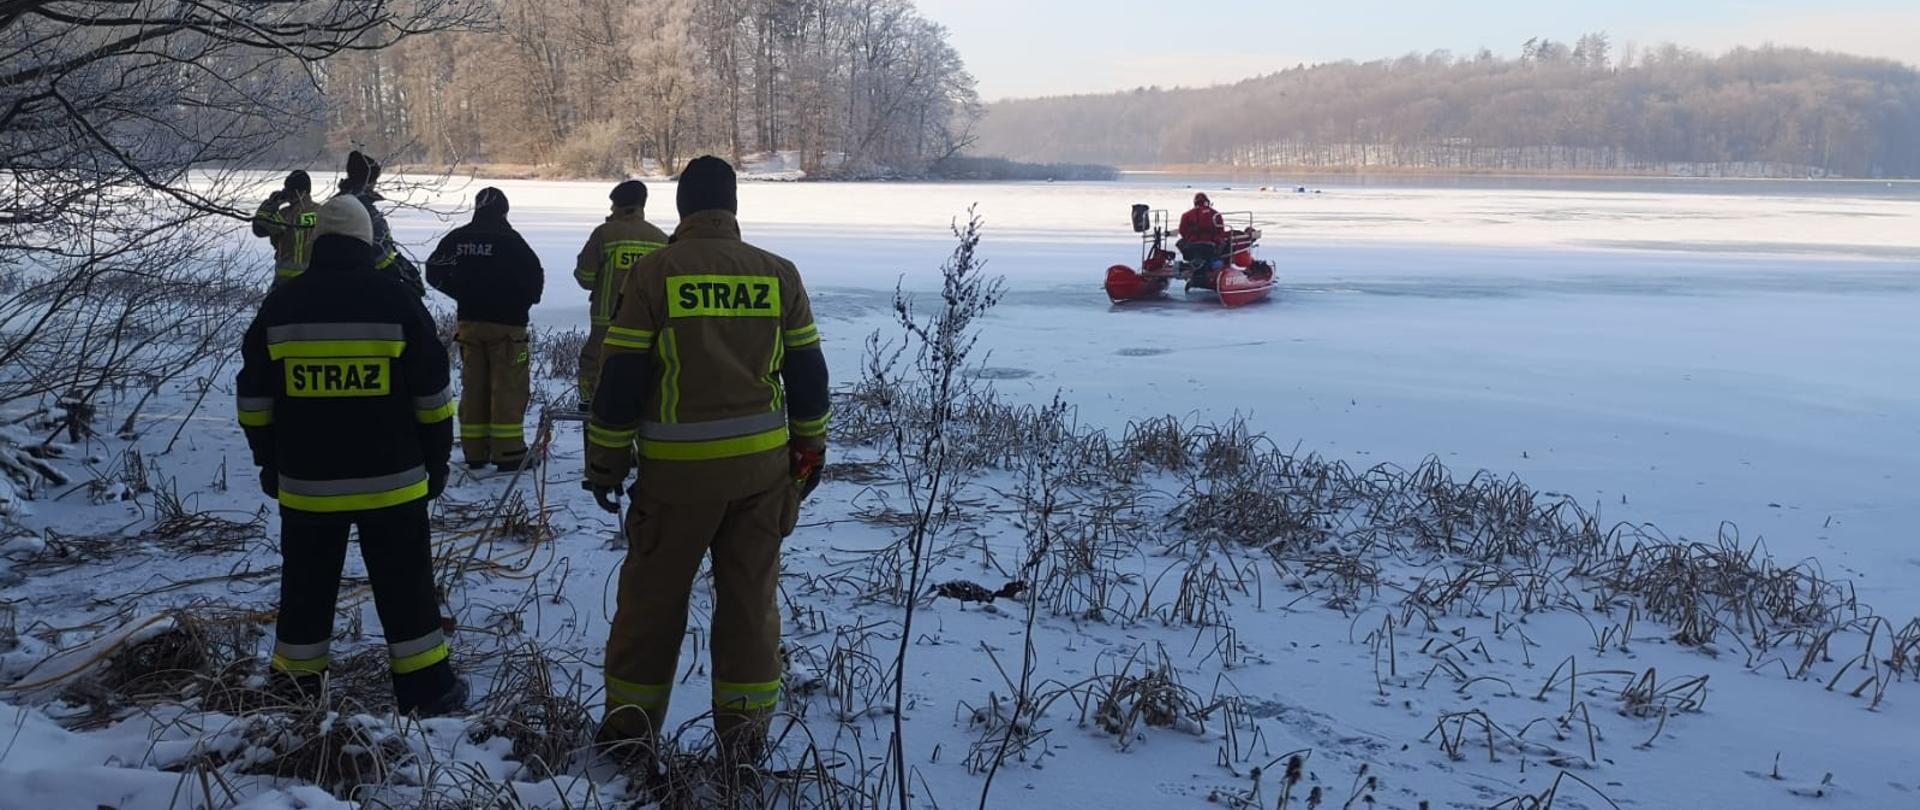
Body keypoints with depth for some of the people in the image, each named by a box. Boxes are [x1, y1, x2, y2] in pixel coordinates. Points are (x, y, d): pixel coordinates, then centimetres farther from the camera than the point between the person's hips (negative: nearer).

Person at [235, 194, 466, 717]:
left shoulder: (280, 306, 1)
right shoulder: (396, 300, -6)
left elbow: (254, 399, 7)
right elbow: (432, 395, -2)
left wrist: (269, 462, 17)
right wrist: (437, 460, 8)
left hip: (306, 482, 2)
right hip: (391, 479, -2)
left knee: (307, 587, 14)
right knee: (405, 587, 7)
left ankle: (296, 688, 22)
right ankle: (426, 689, 12)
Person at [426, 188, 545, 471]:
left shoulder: (457, 238, 3)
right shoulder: (509, 240, -12)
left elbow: (434, 271, 10)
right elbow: (534, 275, -11)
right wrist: (525, 300, 8)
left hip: (469, 321, 5)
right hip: (506, 323, -5)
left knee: (473, 386, 11)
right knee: (508, 387, -2)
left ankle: (474, 452, 14)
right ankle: (508, 453, -4)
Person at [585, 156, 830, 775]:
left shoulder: (653, 272, -6)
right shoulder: (778, 274, 2)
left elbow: (620, 378, -7)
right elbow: (807, 372, 6)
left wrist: (606, 462, 2)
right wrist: (810, 448, 18)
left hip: (677, 467, -2)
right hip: (763, 462, 2)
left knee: (653, 596, 11)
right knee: (750, 596, 11)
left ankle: (630, 723, 20)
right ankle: (745, 731, 16)